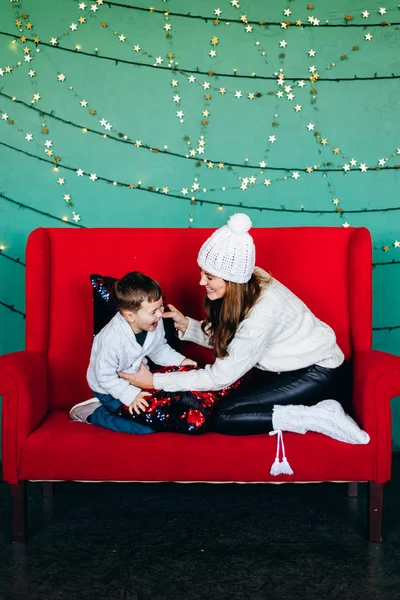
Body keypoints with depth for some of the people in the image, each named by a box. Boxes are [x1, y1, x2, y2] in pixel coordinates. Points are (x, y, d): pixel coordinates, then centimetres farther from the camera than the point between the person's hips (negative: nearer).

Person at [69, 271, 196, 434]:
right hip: (111, 388, -7)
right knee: (150, 424, -14)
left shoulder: (155, 323, -18)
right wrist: (131, 395, -33)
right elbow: (106, 377, -27)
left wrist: (179, 361, -8)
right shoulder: (112, 339, -37)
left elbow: (159, 349, 3)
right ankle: (93, 413, 1)